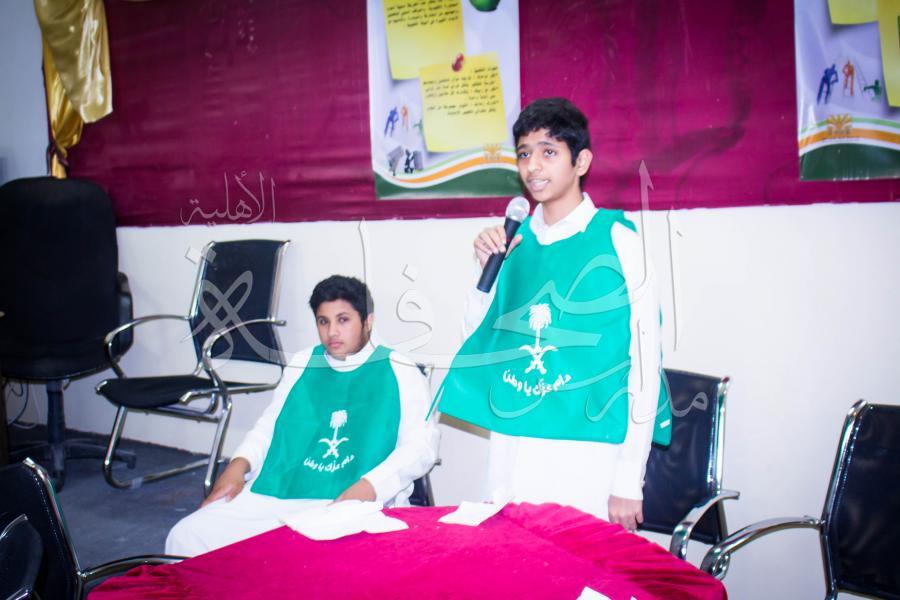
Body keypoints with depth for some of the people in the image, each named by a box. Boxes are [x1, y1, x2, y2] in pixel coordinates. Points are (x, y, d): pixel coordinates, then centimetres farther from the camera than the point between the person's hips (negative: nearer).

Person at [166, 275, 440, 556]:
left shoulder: (400, 372, 7)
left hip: (359, 502, -4)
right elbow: (269, 425, 27)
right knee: (186, 537, -12)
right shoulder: (302, 365, 21)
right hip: (274, 498, 5)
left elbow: (421, 444, -2)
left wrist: (367, 488, -17)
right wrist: (239, 465, 6)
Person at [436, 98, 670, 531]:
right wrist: (486, 269, -1)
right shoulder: (515, 238, 7)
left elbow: (644, 361, -7)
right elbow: (478, 336, 16)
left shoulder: (616, 240, -6)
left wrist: (629, 481, -9)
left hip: (588, 458, -4)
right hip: (511, 448, 5)